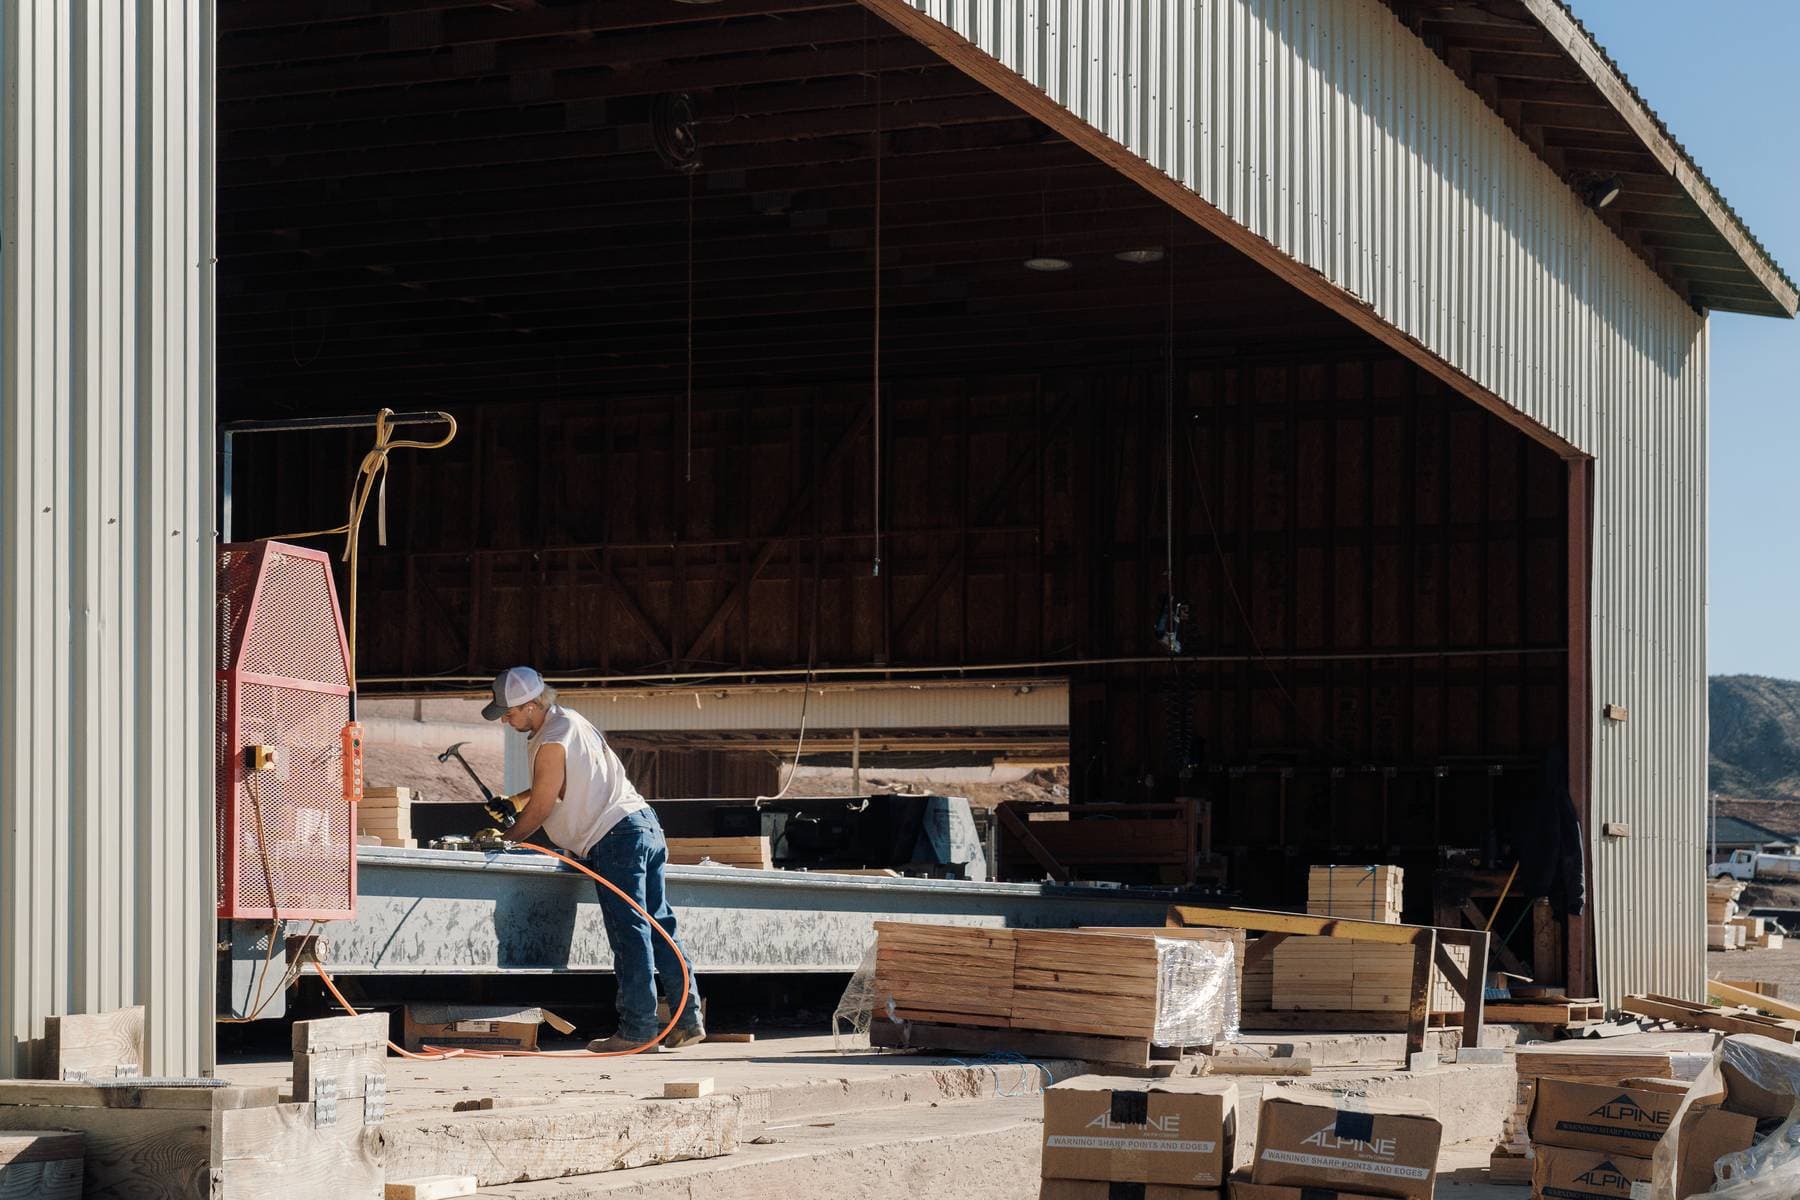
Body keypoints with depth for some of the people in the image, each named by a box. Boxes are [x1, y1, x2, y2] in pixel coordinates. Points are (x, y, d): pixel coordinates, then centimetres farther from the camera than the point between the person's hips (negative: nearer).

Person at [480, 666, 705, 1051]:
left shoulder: (552, 745, -13)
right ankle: (688, 1019, 4)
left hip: (615, 840, -10)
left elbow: (539, 809, -6)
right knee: (659, 927, 6)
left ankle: (637, 1027, -9)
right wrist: (512, 801, 26)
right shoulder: (570, 720, 17)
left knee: (629, 934, -9)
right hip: (644, 827, 10)